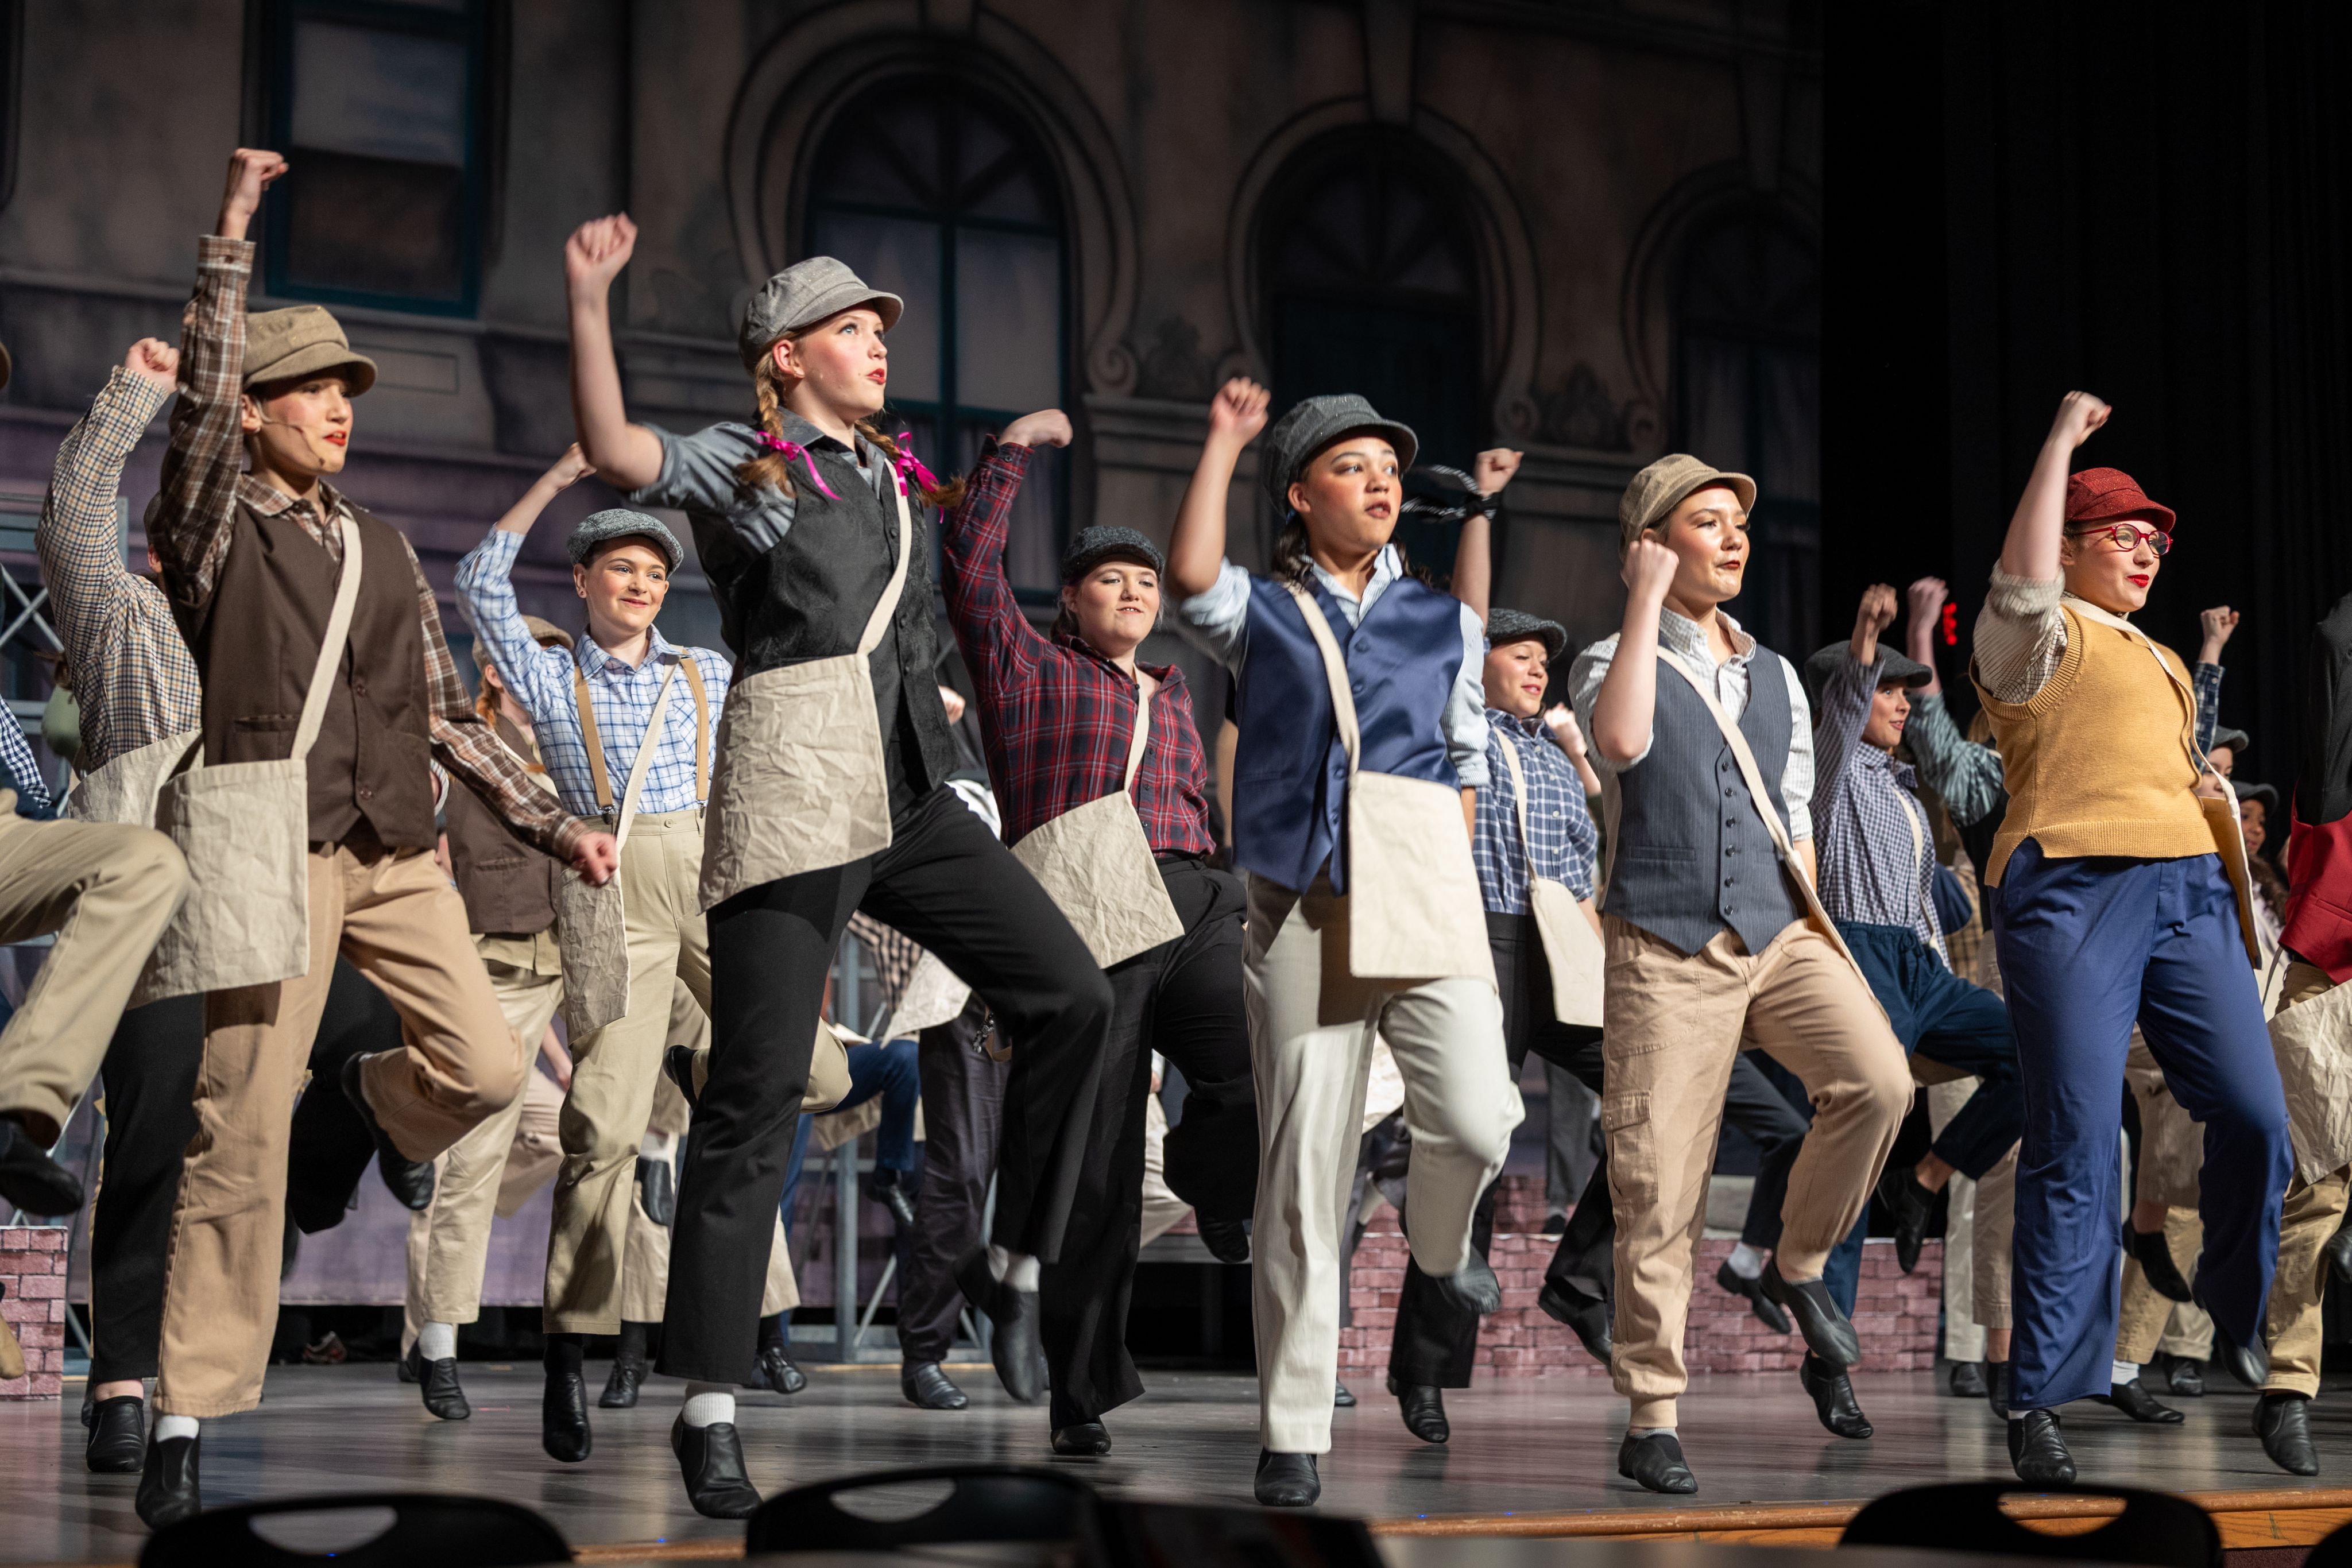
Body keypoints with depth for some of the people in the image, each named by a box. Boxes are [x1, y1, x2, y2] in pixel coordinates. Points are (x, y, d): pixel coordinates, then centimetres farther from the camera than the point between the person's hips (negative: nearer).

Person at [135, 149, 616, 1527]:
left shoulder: (384, 552, 19)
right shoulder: (214, 526, 5)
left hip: (398, 853, 5)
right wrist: (232, 230, -14)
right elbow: (205, 393, -12)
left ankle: (385, 1101, 29)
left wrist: (559, 826, 13)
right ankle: (188, 1416, -5)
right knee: (243, 1130, -10)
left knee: (490, 1067, -9)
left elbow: (450, 717, 19)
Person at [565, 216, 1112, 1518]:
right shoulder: (740, 463, 3)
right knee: (759, 1088, -6)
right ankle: (708, 1408, -1)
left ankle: (1017, 1262, 10)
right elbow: (614, 449, -18)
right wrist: (587, 302, -26)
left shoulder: (893, 479, 22)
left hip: (908, 797, 6)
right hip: (791, 797, -6)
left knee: (1069, 994, -5)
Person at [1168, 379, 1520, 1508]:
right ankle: (1293, 1438, 5)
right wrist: (1223, 441, -1)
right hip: (1304, 909, -1)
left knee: (1475, 1125, -18)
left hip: (1427, 900, 1)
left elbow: (1466, 761, 20)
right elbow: (1190, 574, -8)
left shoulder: (1443, 621, 18)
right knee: (1301, 1172, -2)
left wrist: (1451, 881, 8)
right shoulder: (1261, 613, 13)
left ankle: (1441, 1243, 21)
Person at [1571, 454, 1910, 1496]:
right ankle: (1650, 1421, 5)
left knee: (1878, 1080, -23)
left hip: (1780, 937, 4)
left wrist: (1814, 940, 10)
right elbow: (1622, 740, -22)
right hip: (1667, 950, -4)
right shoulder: (1610, 662, 1)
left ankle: (1798, 1265, 2)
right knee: (1657, 1194, -5)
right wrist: (1646, 598, -15)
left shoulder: (1777, 677, 17)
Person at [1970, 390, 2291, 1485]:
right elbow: (2023, 580, -17)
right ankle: (2039, 1400, -5)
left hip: (2187, 890, 7)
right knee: (2074, 1149, -9)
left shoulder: (2164, 665, 29)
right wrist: (2060, 441, -12)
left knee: (2255, 1115, -5)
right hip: (2071, 890, -7)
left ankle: (2237, 1315, 22)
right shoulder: (2037, 638, 5)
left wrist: (2237, 898, 24)